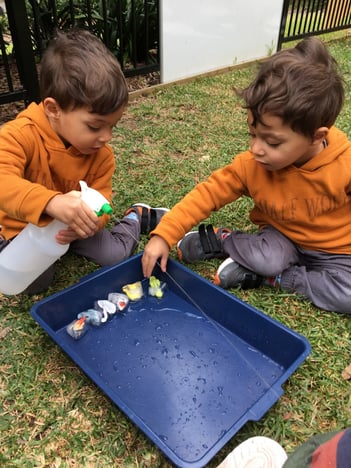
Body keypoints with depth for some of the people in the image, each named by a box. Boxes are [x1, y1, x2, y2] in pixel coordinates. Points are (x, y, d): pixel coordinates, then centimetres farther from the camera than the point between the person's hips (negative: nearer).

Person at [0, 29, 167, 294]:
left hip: (72, 226, 2)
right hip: (24, 230, -2)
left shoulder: (101, 154, -14)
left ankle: (137, 217, 16)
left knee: (115, 257, -13)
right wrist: (52, 202, -60)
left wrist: (87, 223, -36)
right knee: (34, 282, -22)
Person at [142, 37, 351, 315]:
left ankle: (271, 278, -14)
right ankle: (219, 240, -5)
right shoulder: (251, 166, -20)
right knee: (267, 260, -32)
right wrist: (164, 235, -28)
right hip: (282, 236, 0)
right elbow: (207, 193, -18)